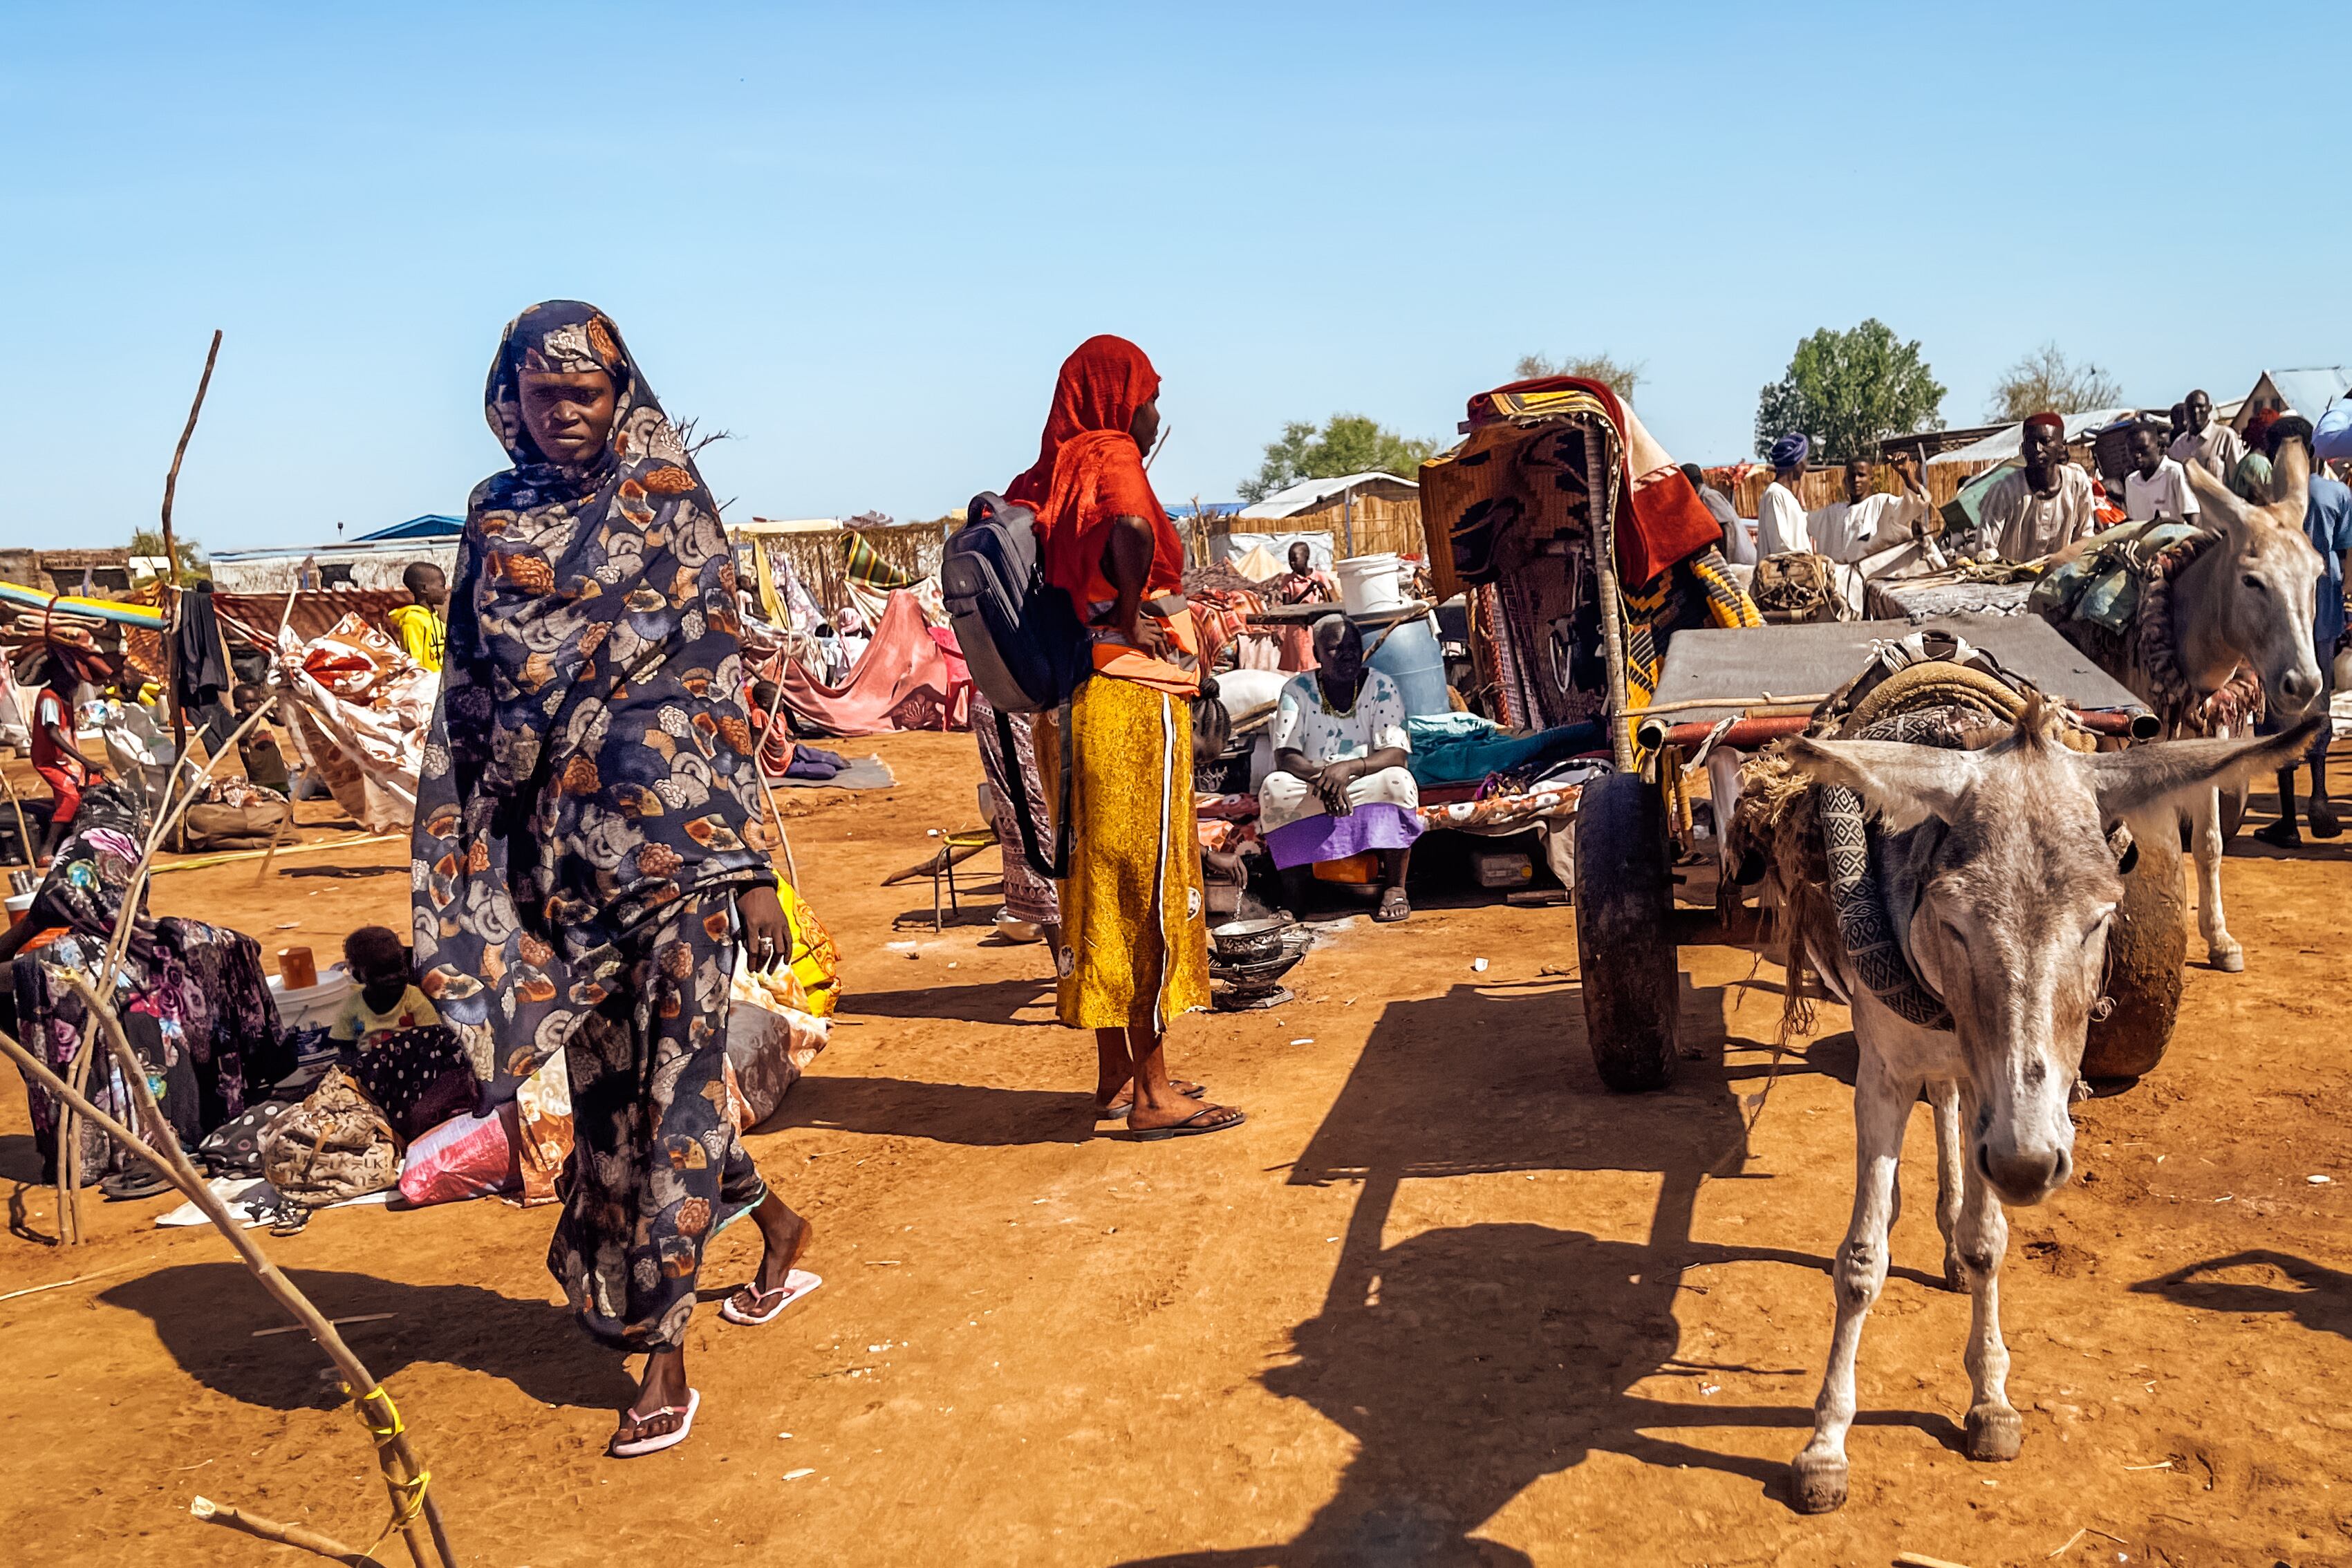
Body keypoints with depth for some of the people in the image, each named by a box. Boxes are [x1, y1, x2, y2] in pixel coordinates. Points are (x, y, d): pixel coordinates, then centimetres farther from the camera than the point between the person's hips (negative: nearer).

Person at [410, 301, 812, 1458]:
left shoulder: (668, 503, -3)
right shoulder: (496, 516, 10)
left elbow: (718, 683, -6)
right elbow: (470, 692, 12)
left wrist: (752, 867, -10)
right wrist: (459, 871, 8)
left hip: (669, 830, -5)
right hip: (556, 843, 5)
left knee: (671, 1072, -2)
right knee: (606, 1077, 12)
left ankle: (663, 1355, 9)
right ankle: (774, 1221, 36)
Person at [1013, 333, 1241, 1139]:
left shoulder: (1050, 475, 11)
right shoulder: (1109, 456, -12)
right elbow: (1132, 531, -33)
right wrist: (1129, 611, -16)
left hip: (1074, 703, 9)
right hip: (1132, 702, -8)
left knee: (1099, 887, 13)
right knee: (1147, 886, -2)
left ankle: (1115, 1074, 23)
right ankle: (1152, 1093, 5)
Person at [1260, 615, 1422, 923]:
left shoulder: (1382, 688, -4)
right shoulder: (1297, 690, -2)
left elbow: (1397, 754, -14)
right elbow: (1285, 757, -10)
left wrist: (1349, 767, -33)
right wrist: (1321, 775, -32)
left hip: (1369, 791, -1)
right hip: (1312, 797, 1)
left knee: (1397, 780, -32)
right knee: (1274, 788, -29)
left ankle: (1395, 887, -21)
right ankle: (1295, 892, -15)